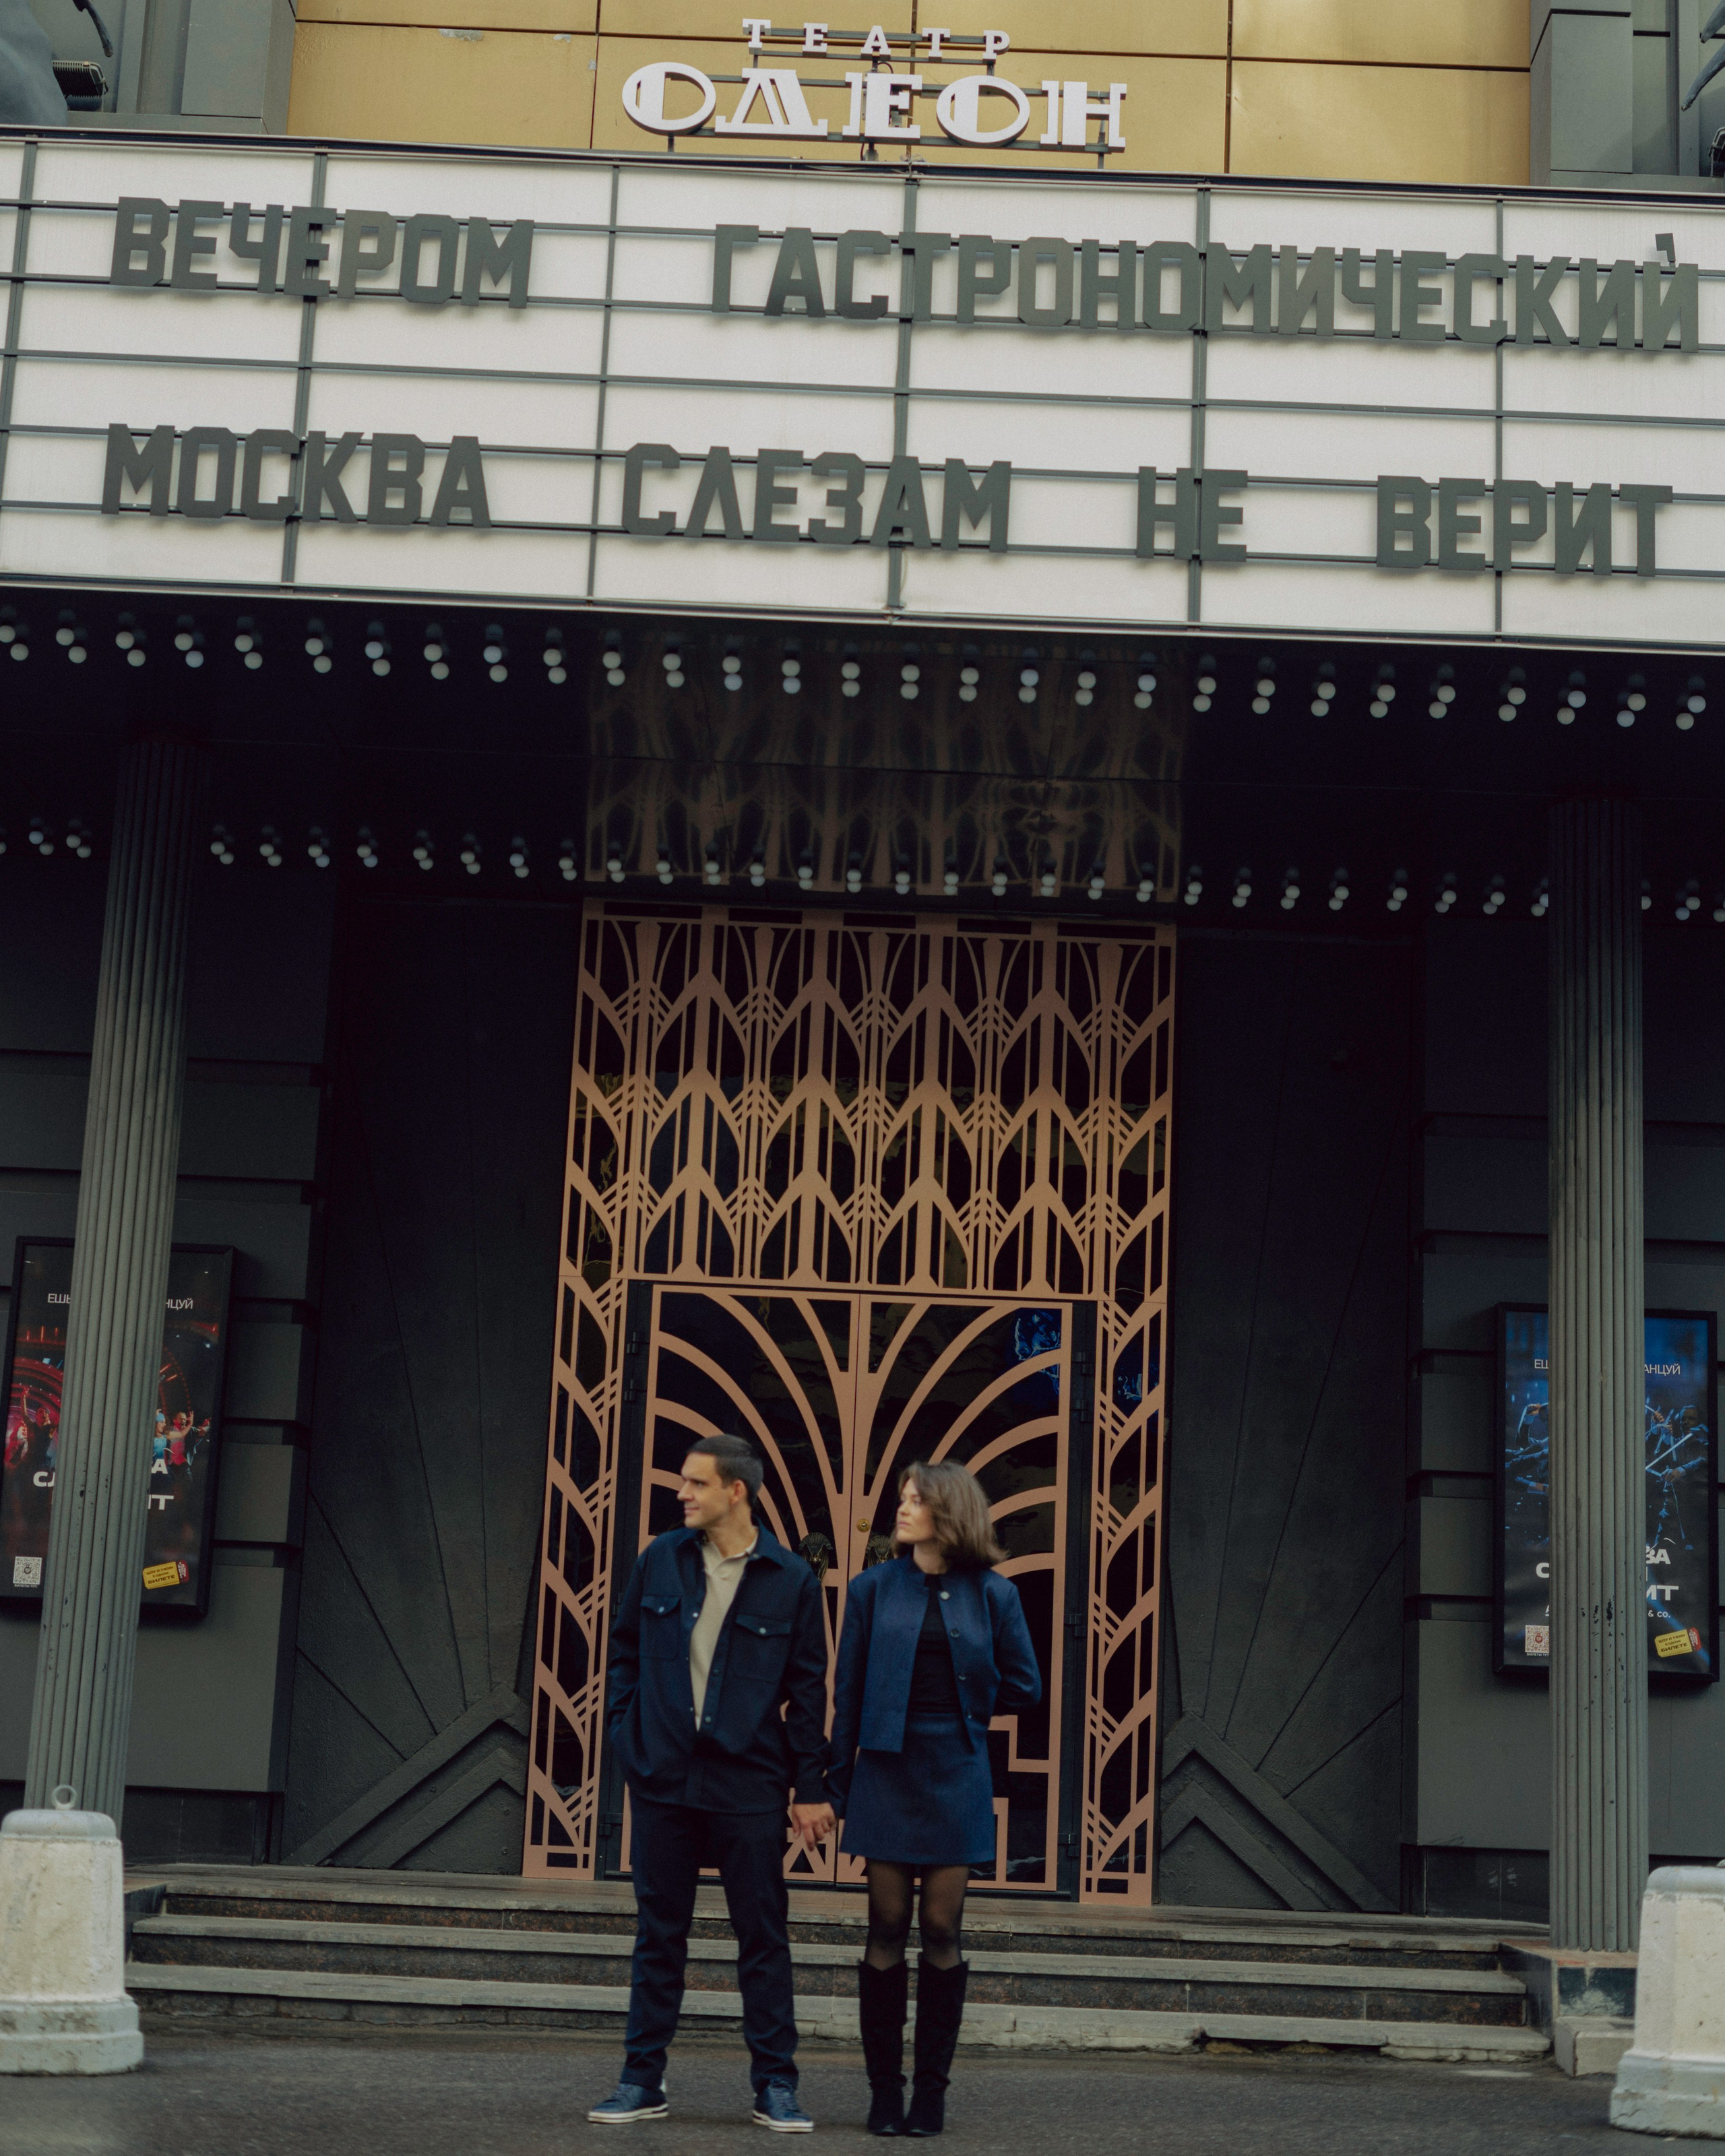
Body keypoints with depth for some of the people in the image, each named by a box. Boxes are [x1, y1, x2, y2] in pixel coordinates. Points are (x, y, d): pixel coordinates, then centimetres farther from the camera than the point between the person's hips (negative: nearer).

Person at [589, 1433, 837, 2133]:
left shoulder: (790, 1580, -4)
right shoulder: (660, 1561, 3)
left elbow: (807, 1689, 0)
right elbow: (625, 1649, 15)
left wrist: (810, 1787, -2)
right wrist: (626, 1729, 4)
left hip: (748, 1785, -2)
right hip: (662, 1779, 2)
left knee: (764, 1937, 3)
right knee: (658, 1933, 9)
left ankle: (775, 2085, 11)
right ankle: (643, 2080, 18)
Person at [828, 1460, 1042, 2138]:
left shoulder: (991, 1594, 3)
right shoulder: (875, 1588, 4)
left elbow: (1023, 1686, 9)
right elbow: (849, 1692, 6)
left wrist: (959, 1705, 7)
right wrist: (837, 1782, 4)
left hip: (956, 1774, 0)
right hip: (887, 1771, 0)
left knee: (941, 1932, 1)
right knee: (888, 1930, 0)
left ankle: (931, 2090, 10)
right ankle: (884, 2090, 8)